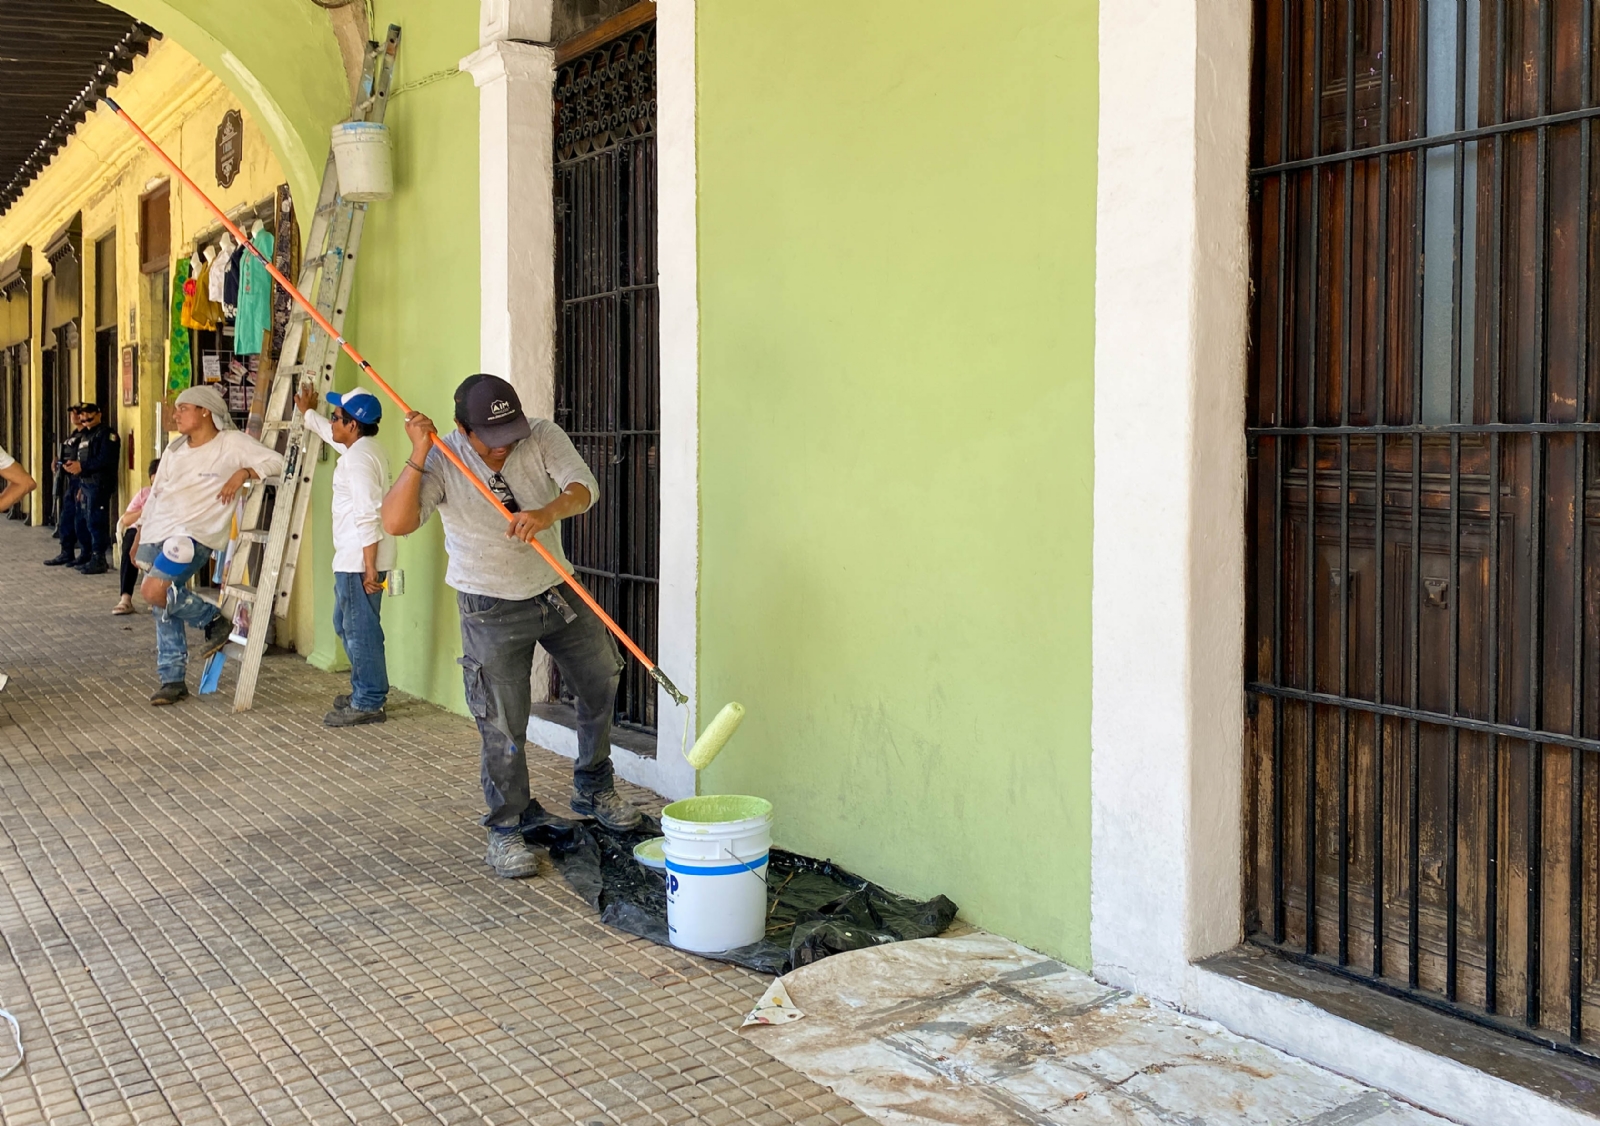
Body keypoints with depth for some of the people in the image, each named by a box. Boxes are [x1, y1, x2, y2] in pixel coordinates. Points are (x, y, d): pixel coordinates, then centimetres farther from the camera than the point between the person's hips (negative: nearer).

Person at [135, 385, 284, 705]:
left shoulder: (232, 443, -3)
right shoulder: (175, 448, 15)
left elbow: (276, 462, -9)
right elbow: (155, 493, 19)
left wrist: (242, 473, -22)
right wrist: (140, 538, 19)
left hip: (194, 535, -7)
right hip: (158, 534, 7)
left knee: (154, 590, -25)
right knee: (165, 610, 8)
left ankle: (212, 619, -2)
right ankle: (172, 679, 17)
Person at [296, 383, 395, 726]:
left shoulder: (359, 457, -18)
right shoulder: (362, 447, 14)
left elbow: (369, 516, -24)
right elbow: (330, 433, 39)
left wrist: (370, 566, -25)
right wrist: (308, 413, 55)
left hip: (360, 562, -11)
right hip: (352, 560, 11)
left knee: (361, 630, -5)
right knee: (346, 624, 20)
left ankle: (369, 704, 2)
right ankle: (364, 690, 29)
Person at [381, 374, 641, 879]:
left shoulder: (542, 436, -10)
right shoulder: (442, 461, -16)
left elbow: (581, 485, -24)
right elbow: (396, 522, -27)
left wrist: (548, 514, -44)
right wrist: (418, 456, -35)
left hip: (557, 591, 4)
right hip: (492, 609, -4)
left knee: (602, 685, 16)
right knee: (503, 724, -3)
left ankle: (593, 790, 40)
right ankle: (507, 828, 17)